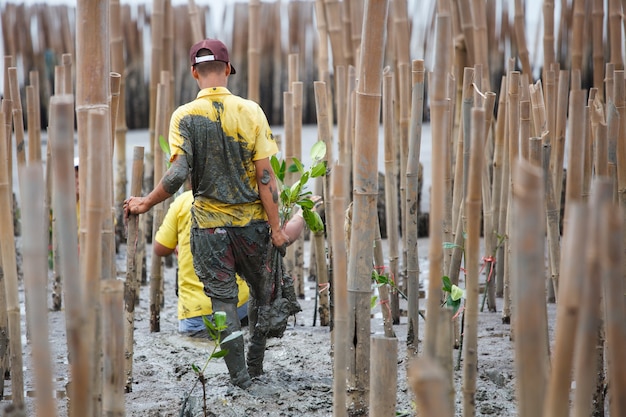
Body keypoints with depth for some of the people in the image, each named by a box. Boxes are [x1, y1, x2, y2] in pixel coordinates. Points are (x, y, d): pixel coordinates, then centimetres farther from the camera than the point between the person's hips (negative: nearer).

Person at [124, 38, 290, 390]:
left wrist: (146, 203, -4)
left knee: (223, 298, 6)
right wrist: (275, 226, -5)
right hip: (251, 219, 1)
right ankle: (256, 367, 25)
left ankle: (241, 379, 6)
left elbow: (178, 173, -18)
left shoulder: (184, 116, -7)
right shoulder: (250, 111, -5)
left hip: (209, 223, 0)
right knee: (262, 290, 18)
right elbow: (265, 175, -8)